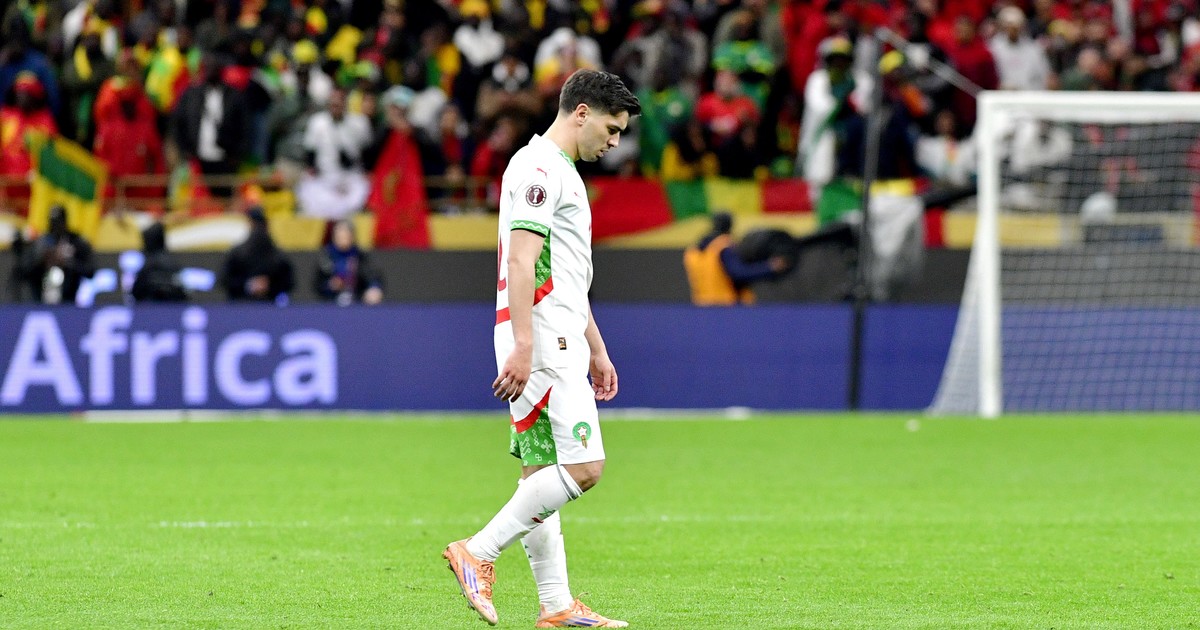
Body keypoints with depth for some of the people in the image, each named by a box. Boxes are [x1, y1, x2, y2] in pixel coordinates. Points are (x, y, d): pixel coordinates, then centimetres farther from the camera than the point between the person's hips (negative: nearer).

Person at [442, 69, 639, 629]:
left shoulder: (562, 173, 22)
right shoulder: (537, 168, -10)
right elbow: (521, 263, -20)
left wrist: (597, 350, 29)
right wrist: (522, 346, -27)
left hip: (559, 344, 10)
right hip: (541, 341, -10)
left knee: (541, 473, 8)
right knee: (582, 465, -15)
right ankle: (478, 553, -11)